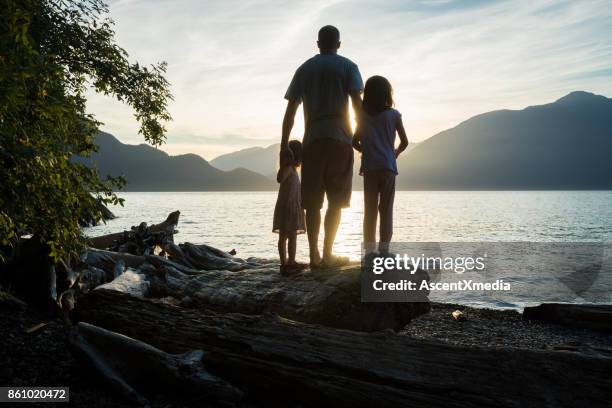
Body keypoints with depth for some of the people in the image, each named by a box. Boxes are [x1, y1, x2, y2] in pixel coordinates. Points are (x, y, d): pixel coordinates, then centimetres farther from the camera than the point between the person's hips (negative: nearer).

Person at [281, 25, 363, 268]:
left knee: (313, 201, 4)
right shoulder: (348, 66, 7)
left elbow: (290, 110, 9)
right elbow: (357, 102, -6)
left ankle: (314, 255, 2)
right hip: (340, 138, -2)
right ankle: (327, 254, -1)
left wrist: (284, 144, 10)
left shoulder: (304, 69, 14)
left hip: (312, 140, 2)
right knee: (336, 201, 2)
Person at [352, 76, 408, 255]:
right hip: (388, 167, -1)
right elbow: (404, 142, 2)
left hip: (369, 168, 1)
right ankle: (384, 251, 0)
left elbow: (355, 142, 4)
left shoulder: (362, 116, 4)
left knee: (370, 210, 6)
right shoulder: (394, 114, 0)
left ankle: (369, 252, 4)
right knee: (386, 210, 2)